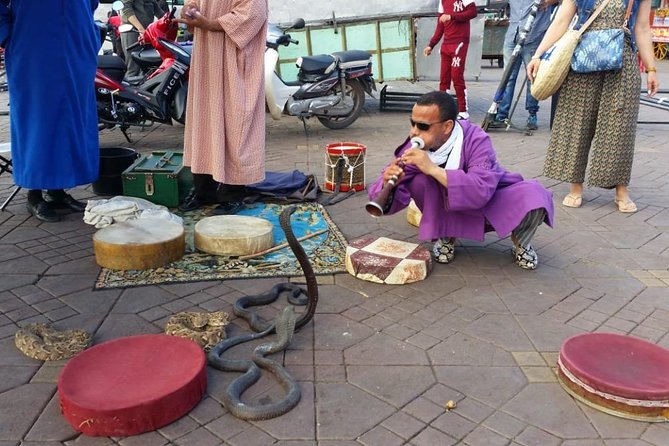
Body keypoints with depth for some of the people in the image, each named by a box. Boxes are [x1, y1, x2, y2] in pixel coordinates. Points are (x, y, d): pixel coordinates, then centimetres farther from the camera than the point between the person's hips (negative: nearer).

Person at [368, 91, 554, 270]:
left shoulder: (476, 141, -27)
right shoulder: (416, 147, -18)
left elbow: (481, 192, -42)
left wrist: (433, 169, -49)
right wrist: (388, 183, -42)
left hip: (491, 204, -2)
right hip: (453, 213, 2)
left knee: (535, 197, -32)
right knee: (419, 180, -27)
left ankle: (520, 242, 3)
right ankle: (445, 236, -1)